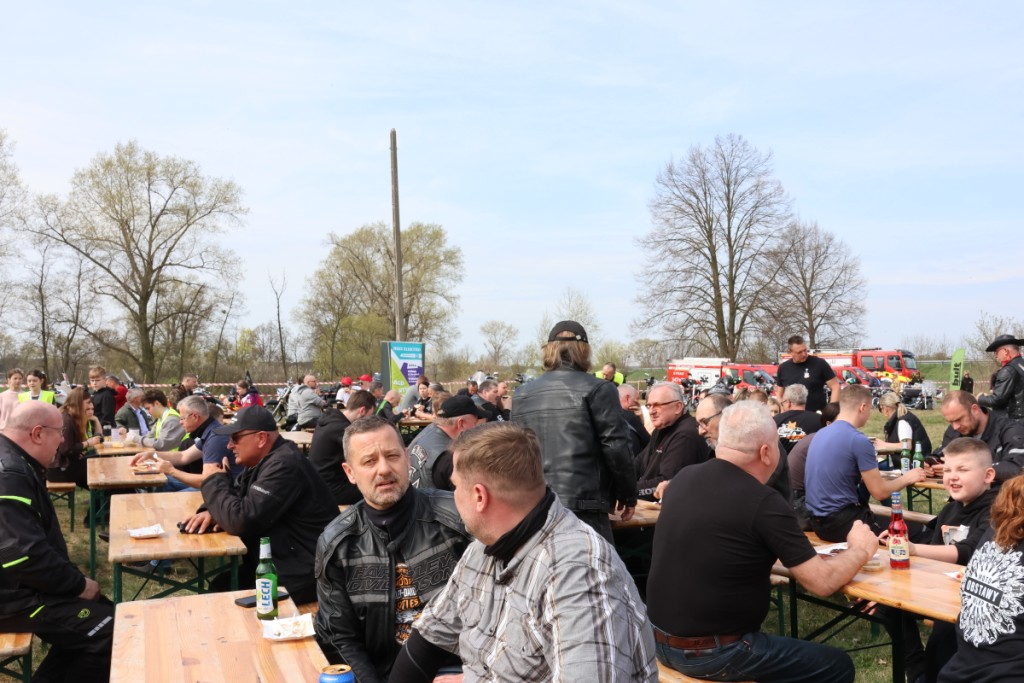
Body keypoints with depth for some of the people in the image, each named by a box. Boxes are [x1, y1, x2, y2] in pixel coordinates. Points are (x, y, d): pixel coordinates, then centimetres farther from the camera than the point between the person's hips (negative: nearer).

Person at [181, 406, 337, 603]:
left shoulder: (284, 465, -22)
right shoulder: (263, 461, 10)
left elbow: (241, 521, -25)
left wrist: (214, 481, -9)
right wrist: (211, 511, -4)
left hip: (299, 577, -9)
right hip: (277, 563, 9)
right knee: (218, 586, 2)